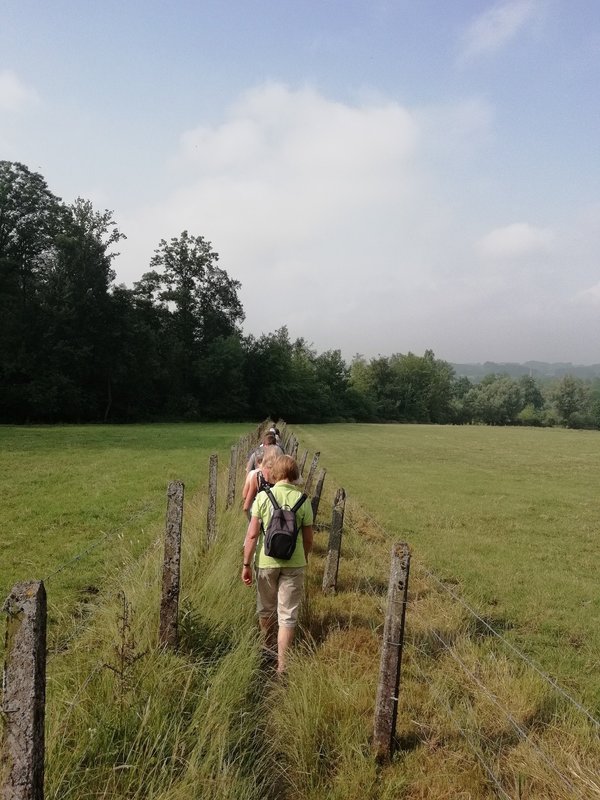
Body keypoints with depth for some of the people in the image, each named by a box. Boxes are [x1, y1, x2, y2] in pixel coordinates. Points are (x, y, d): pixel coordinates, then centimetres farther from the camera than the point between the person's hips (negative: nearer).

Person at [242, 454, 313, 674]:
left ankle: (268, 648, 43)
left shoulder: (263, 497, -8)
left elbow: (252, 534, -10)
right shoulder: (303, 500, -5)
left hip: (266, 561, 1)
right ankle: (282, 664, 7)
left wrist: (246, 564, -1)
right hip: (294, 563, 0)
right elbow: (308, 539, 1)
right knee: (288, 615, 7)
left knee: (266, 609, 22)